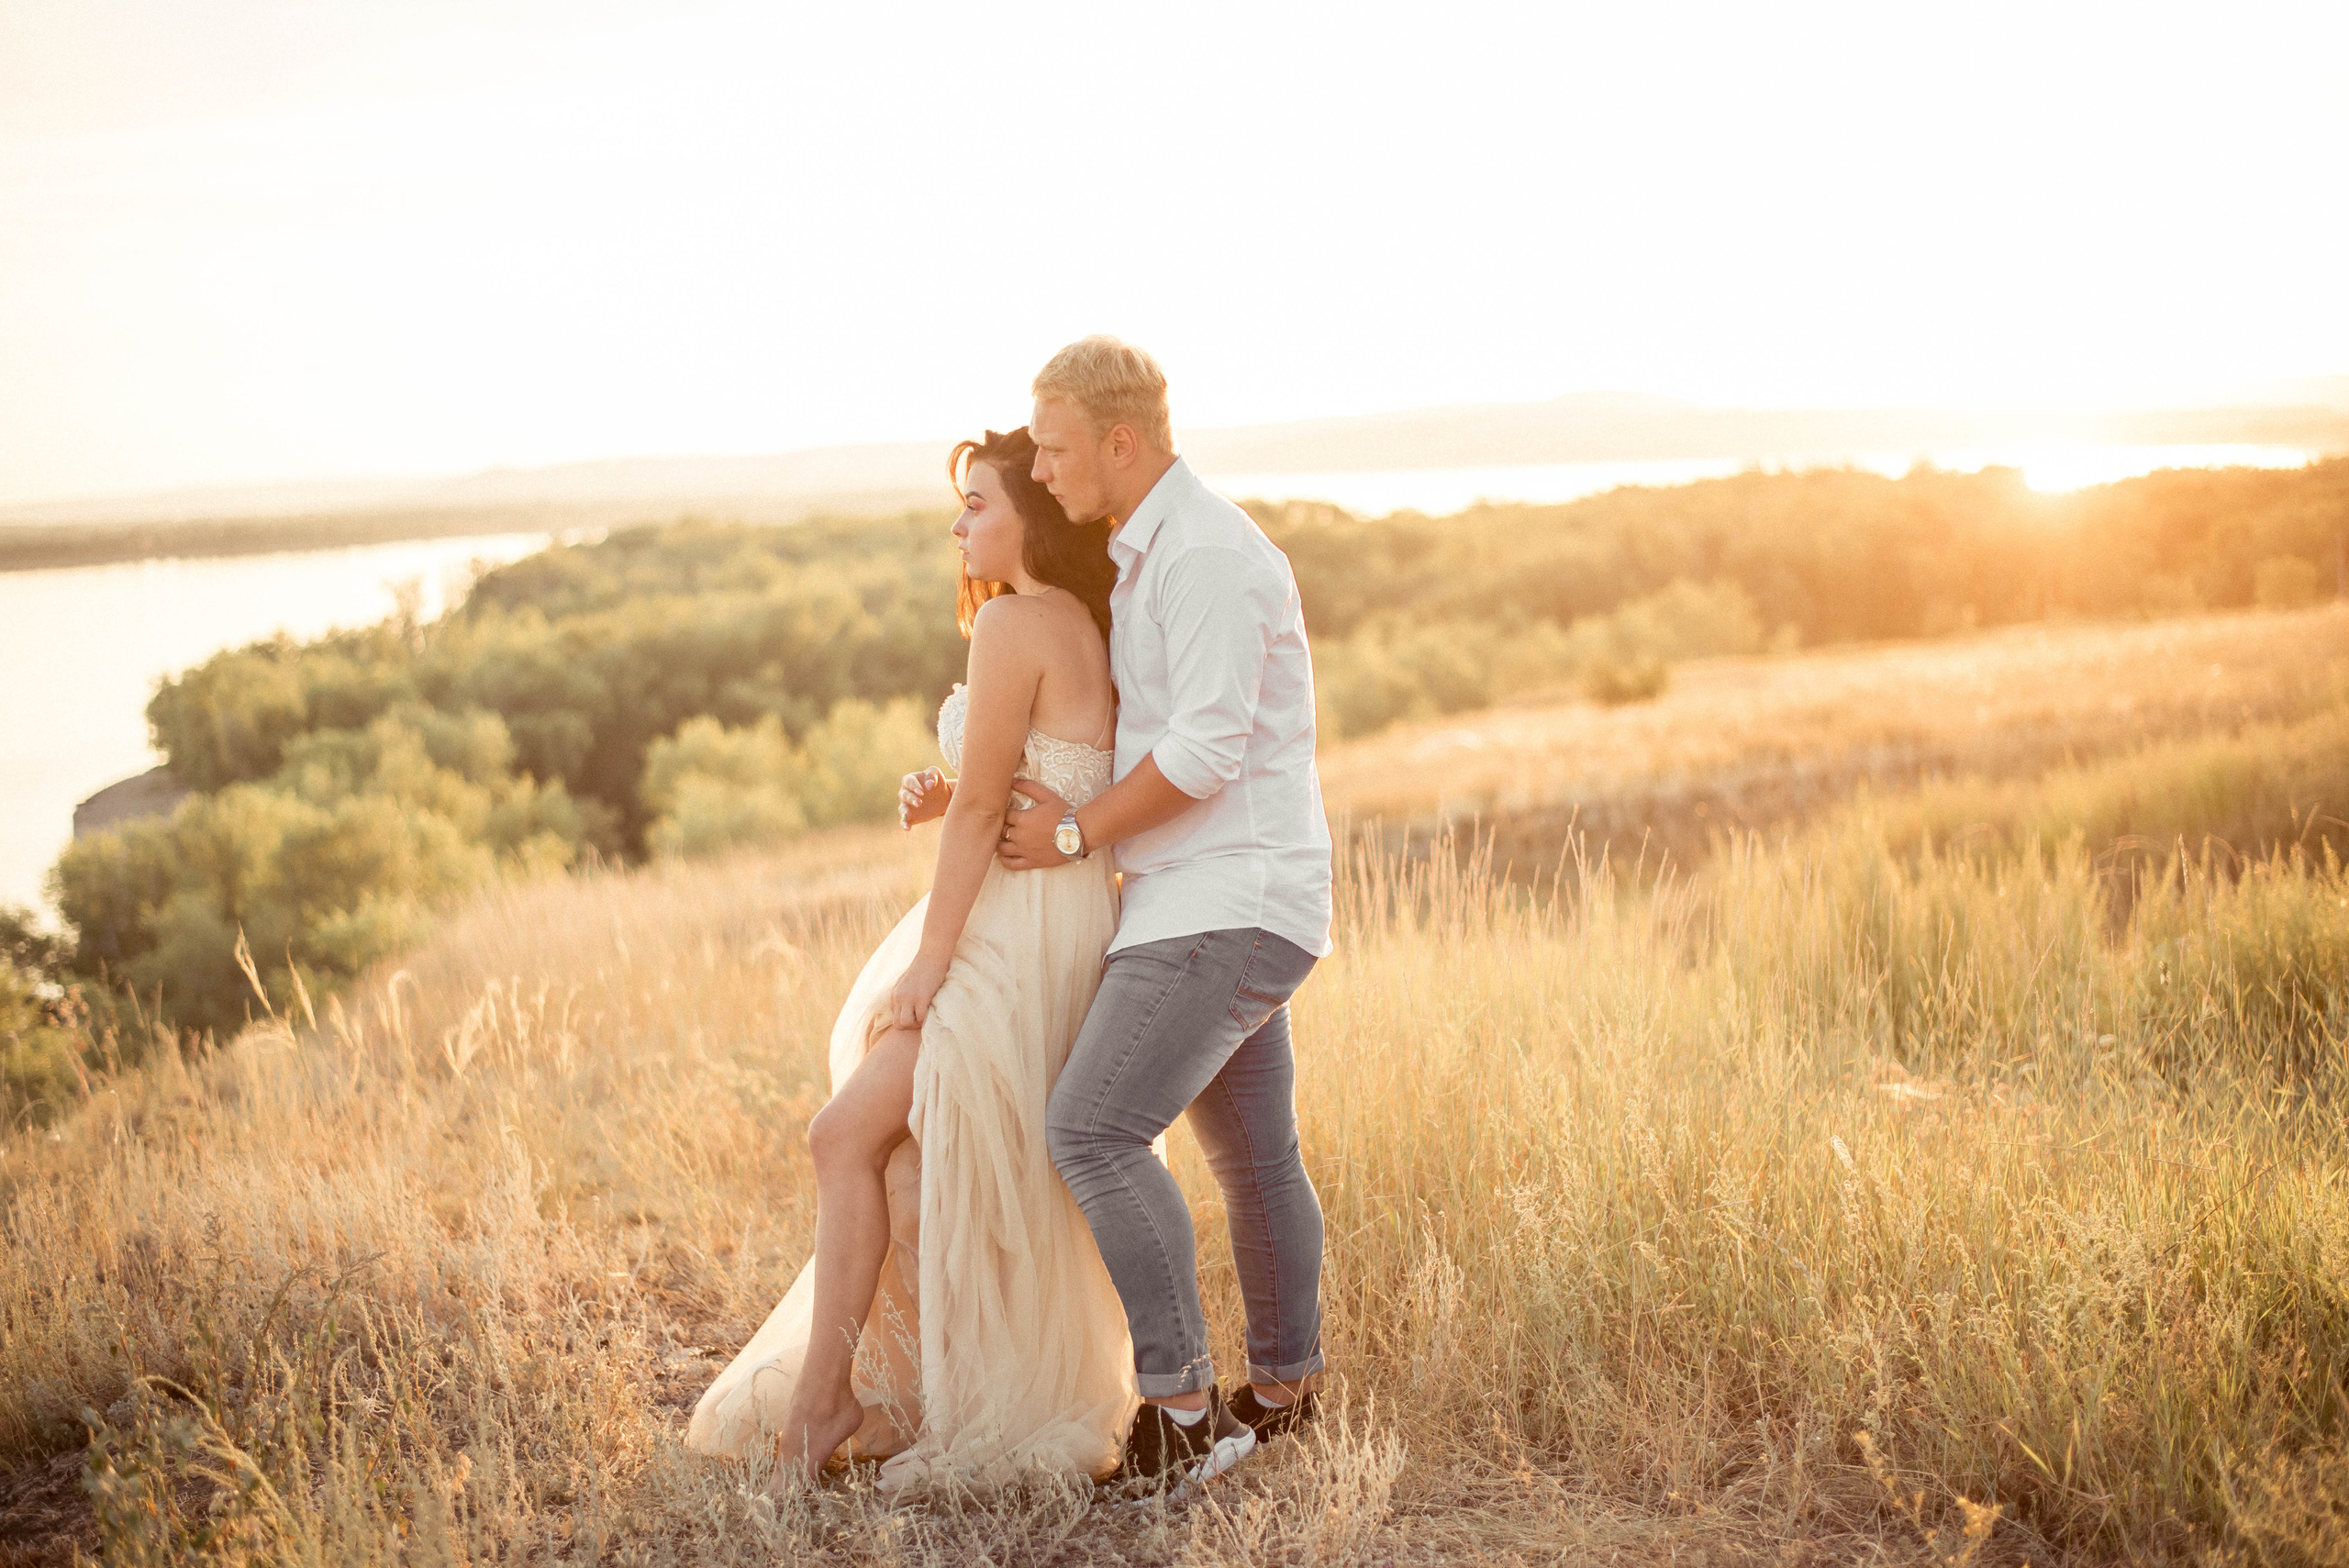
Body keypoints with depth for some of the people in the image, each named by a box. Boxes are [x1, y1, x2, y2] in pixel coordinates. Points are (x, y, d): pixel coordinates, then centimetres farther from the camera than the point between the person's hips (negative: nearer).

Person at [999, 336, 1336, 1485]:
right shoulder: (1154, 558, 17)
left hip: (1228, 906, -10)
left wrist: (1077, 836, -12)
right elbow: (1101, 728, 24)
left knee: (1091, 1132, -15)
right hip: (1209, 903, 10)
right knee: (1250, 1152, 18)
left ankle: (1184, 1410, -10)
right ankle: (1281, 1389, 32)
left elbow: (1207, 750, -23)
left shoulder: (1208, 554, -17)